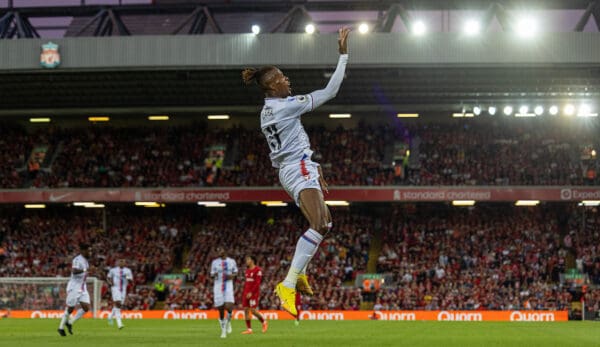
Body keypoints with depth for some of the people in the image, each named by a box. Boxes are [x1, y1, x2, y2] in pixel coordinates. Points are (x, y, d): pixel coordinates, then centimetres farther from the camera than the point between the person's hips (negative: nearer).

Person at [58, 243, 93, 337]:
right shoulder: (77, 260, -17)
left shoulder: (85, 260, 11)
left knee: (86, 308, -3)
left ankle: (70, 323, 12)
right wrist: (85, 270, -42)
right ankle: (61, 328, 16)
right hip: (74, 287, -8)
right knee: (70, 309, -1)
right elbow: (74, 271, -35)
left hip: (82, 288, 8)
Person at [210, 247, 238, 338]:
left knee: (229, 307, -19)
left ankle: (228, 321, 15)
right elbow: (211, 275, 6)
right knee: (220, 309, 1)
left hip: (228, 286, -1)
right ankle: (223, 330, 18)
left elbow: (235, 272, 16)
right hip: (218, 287, 1)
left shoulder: (231, 261, 5)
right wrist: (214, 275, -18)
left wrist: (232, 276, -7)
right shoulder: (215, 262, 4)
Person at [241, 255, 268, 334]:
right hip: (246, 294, 8)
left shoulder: (258, 270, -9)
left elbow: (257, 283, -15)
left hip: (253, 293, -8)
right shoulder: (247, 270, 16)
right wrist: (243, 293, 16)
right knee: (246, 310, 1)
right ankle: (249, 329, 5)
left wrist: (251, 292, -20)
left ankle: (264, 322, 12)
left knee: (253, 310, -11)